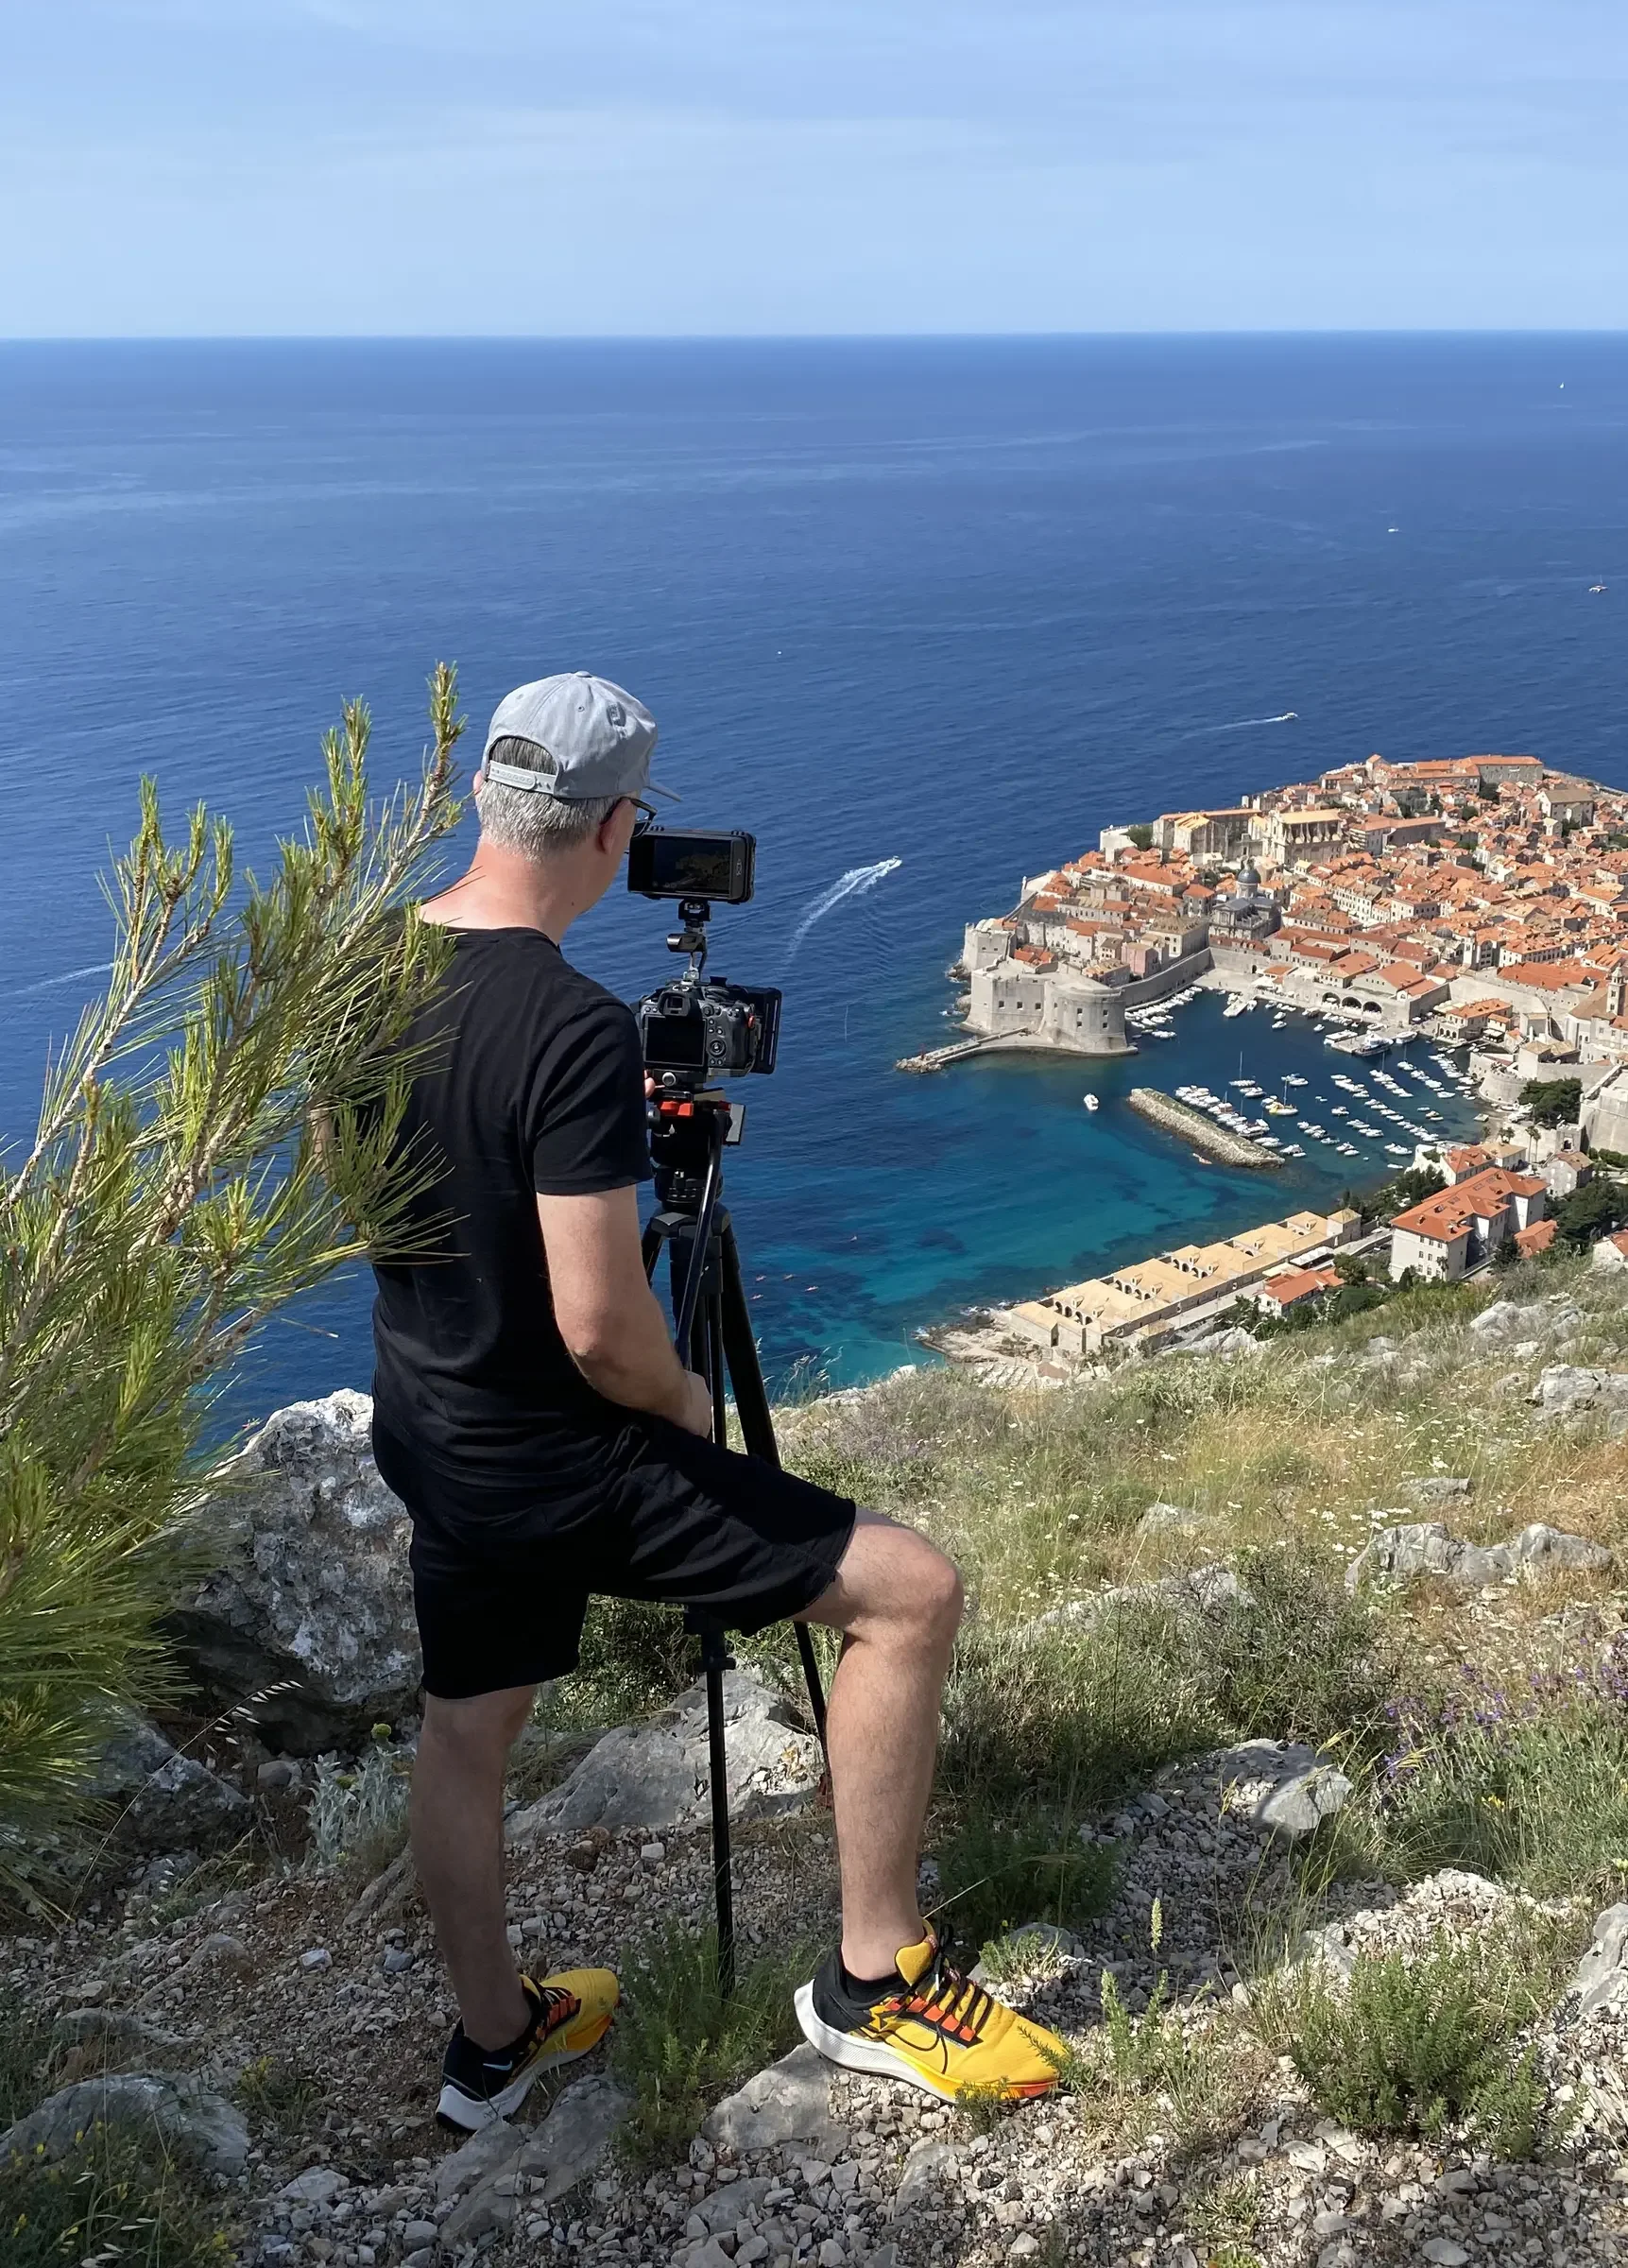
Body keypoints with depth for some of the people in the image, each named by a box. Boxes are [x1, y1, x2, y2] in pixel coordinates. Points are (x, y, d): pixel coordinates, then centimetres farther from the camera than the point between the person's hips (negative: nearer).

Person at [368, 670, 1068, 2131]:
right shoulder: (574, 1028, -27)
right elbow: (601, 1330, -28)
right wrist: (687, 1406, -7)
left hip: (433, 1443, 9)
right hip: (566, 1465, -8)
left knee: (465, 1734, 24)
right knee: (909, 1589, -1)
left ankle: (494, 2042, 43)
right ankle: (874, 1980, 9)